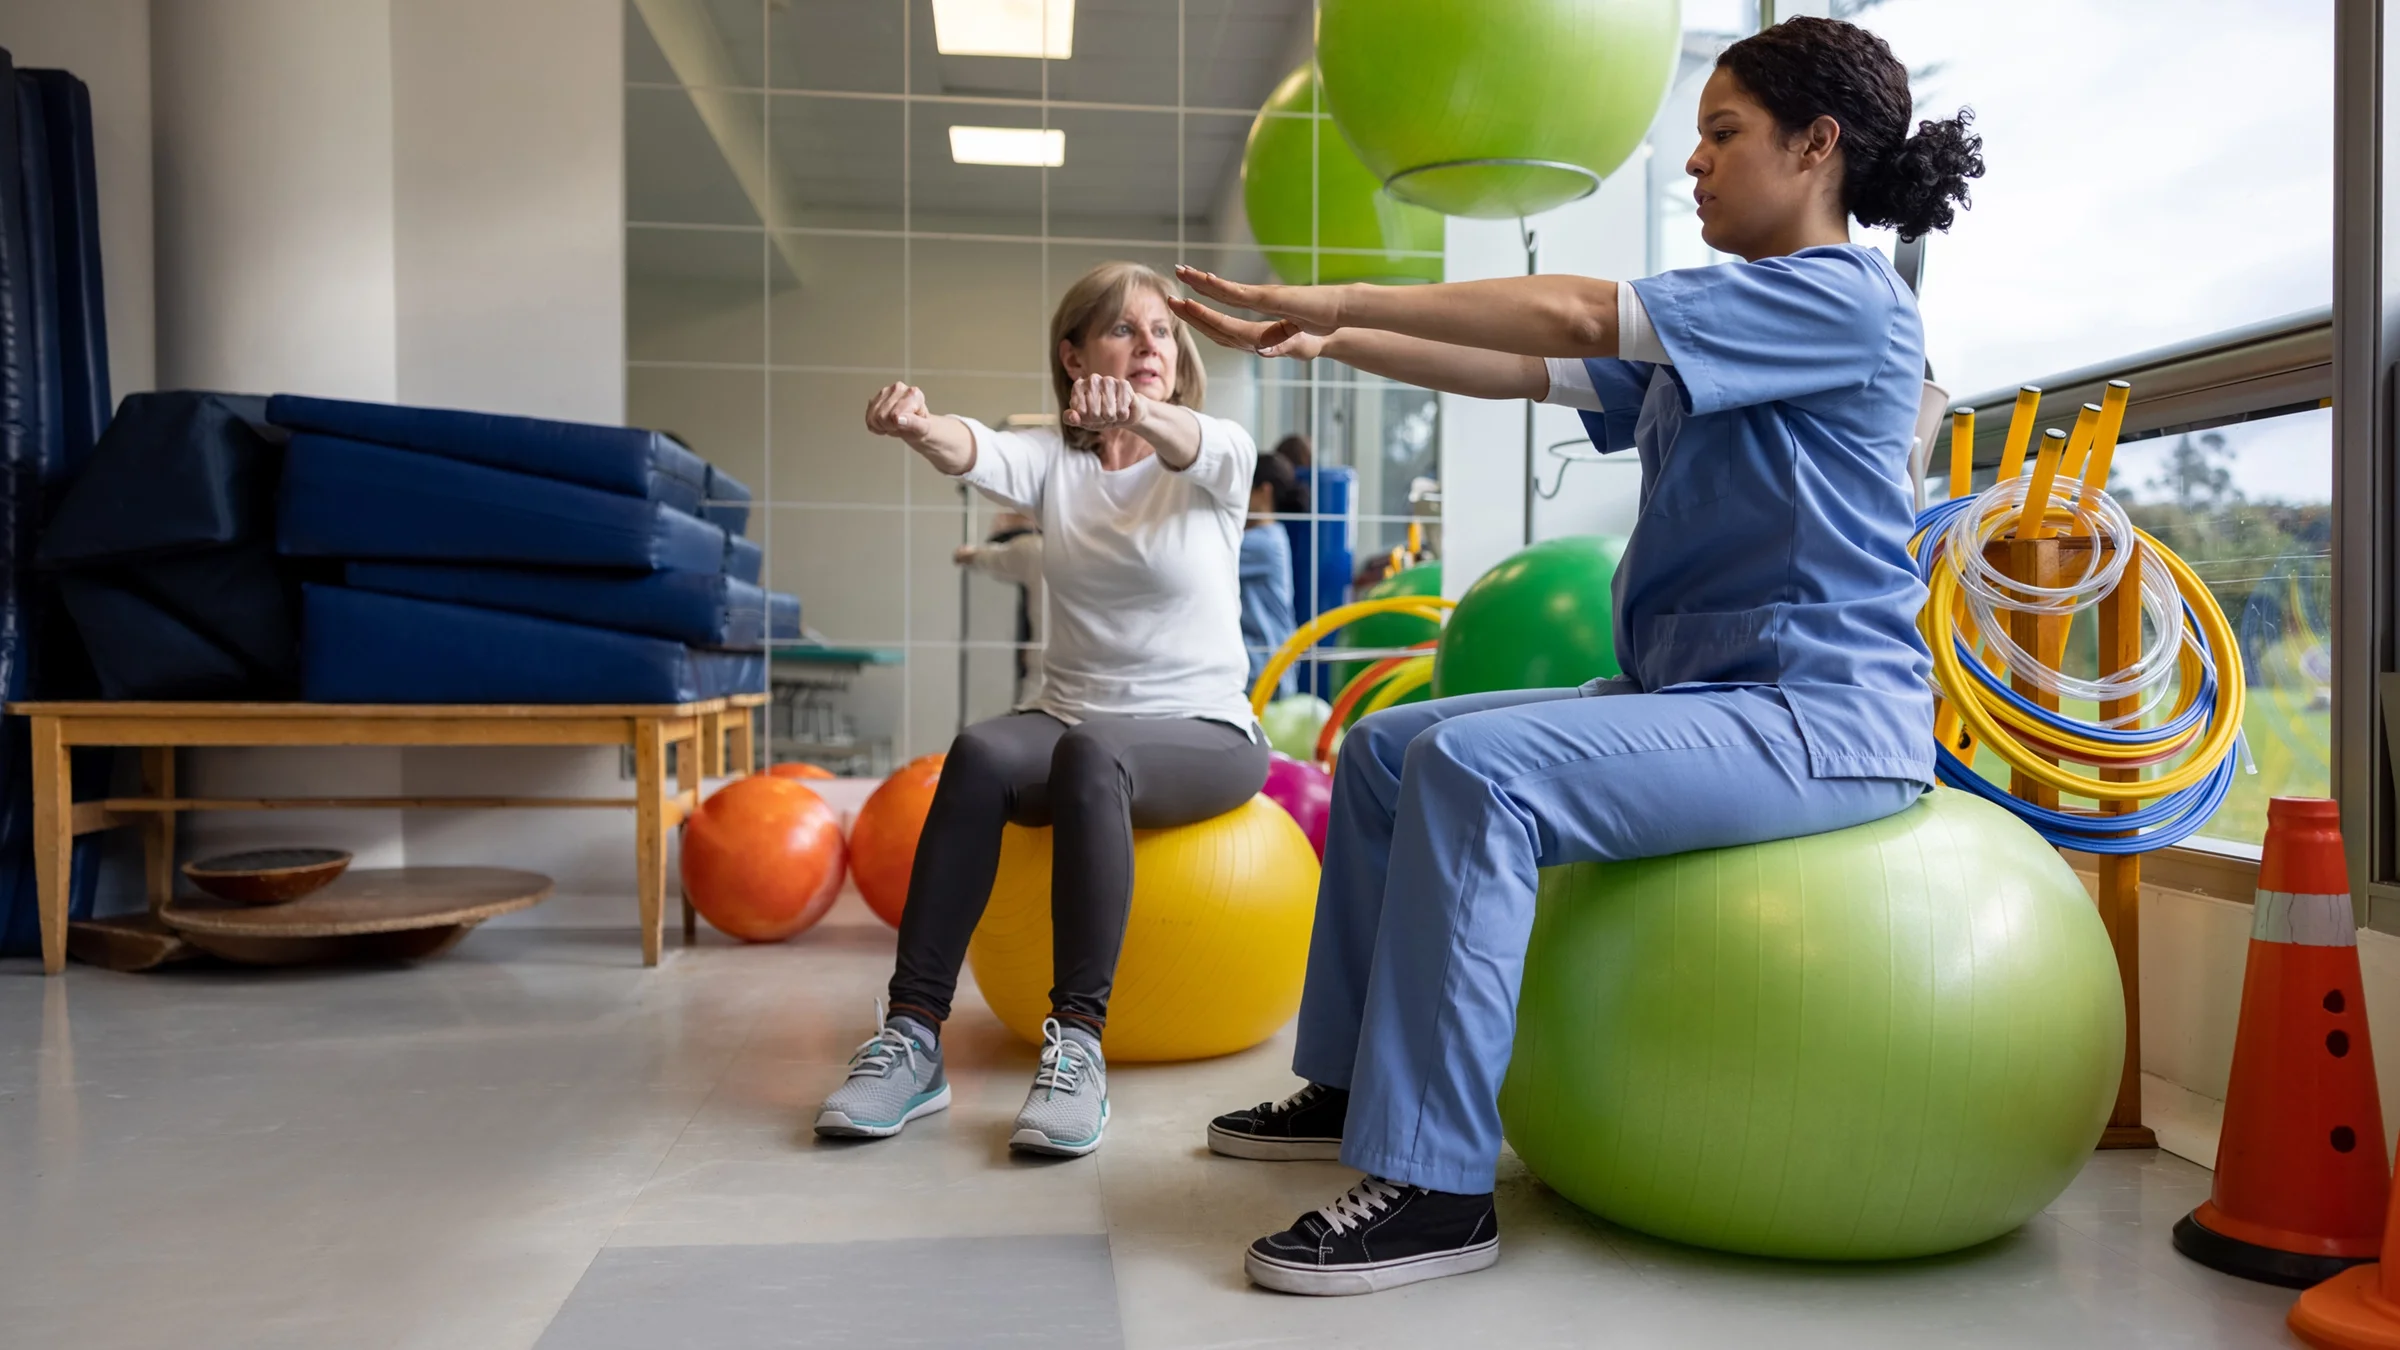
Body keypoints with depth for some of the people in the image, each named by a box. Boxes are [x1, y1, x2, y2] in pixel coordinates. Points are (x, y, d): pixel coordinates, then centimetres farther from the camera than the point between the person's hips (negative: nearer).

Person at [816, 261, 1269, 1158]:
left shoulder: (1220, 454, -1)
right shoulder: (1051, 461, 5)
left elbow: (1187, 445, -27)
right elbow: (973, 453, -18)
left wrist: (1138, 413, -51)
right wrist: (918, 427, -42)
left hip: (1203, 732, -2)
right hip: (1070, 716, 3)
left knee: (1090, 751, -36)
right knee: (980, 754, -31)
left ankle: (1079, 1043, -34)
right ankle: (913, 1036, -27)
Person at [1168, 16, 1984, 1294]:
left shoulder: (1843, 297, -9)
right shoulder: (1712, 331, 20)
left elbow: (1573, 313, -19)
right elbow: (1523, 369, 15)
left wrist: (1342, 298, -13)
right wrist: (1321, 338, 8)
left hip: (1816, 712, -10)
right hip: (1695, 691, 10)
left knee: (1475, 766, -29)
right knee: (1386, 744, 7)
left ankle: (1437, 1187, -23)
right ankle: (1351, 1084, 14)